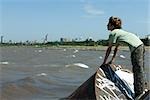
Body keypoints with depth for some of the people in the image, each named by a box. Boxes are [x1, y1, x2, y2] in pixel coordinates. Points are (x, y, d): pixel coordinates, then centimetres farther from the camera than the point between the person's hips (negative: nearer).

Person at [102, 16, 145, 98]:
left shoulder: (113, 33, -5)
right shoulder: (119, 31, 23)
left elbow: (109, 49, -1)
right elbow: (116, 47, 27)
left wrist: (104, 62, 7)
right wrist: (113, 59, 28)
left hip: (136, 48, -10)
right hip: (141, 46, 10)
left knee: (138, 70, -9)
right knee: (137, 70, 13)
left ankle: (139, 93, -7)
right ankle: (138, 92, 21)